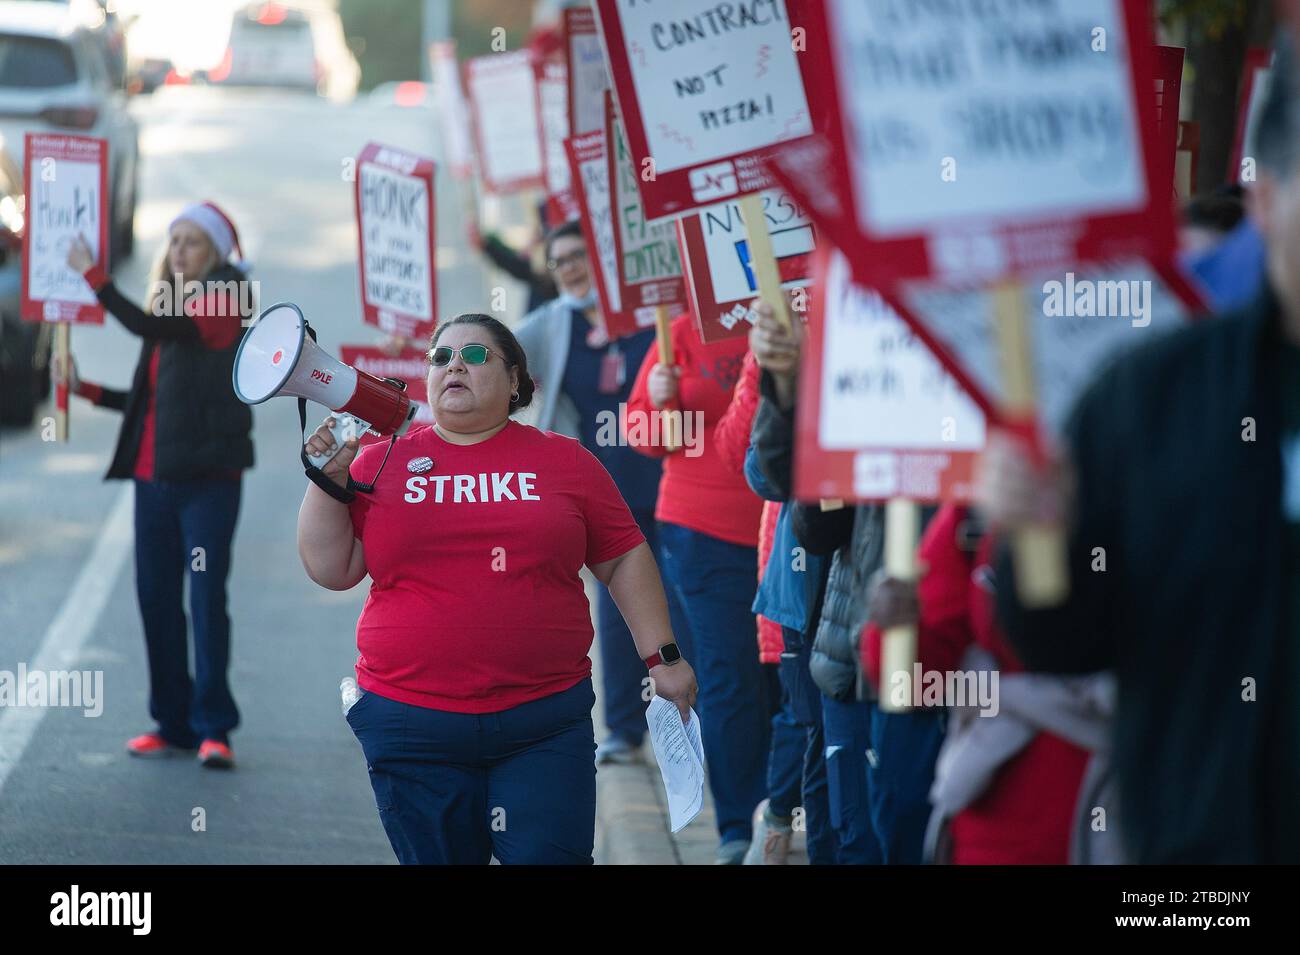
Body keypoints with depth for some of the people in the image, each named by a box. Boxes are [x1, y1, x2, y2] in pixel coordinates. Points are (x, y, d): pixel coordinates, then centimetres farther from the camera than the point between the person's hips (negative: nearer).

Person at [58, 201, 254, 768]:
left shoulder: (222, 302, -6)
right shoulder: (172, 308, 17)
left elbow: (145, 326, -20)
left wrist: (92, 274, -14)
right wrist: (87, 390, 14)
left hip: (207, 475, -8)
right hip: (155, 476, 8)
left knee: (206, 597, -9)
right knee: (156, 597, 7)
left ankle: (213, 726, -6)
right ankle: (174, 722, 13)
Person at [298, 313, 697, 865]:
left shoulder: (564, 461, 6)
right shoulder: (380, 462, 6)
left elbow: (623, 560, 10)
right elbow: (331, 570, 4)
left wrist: (661, 658, 5)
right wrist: (329, 480, -7)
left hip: (545, 726, -1)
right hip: (412, 725, 1)